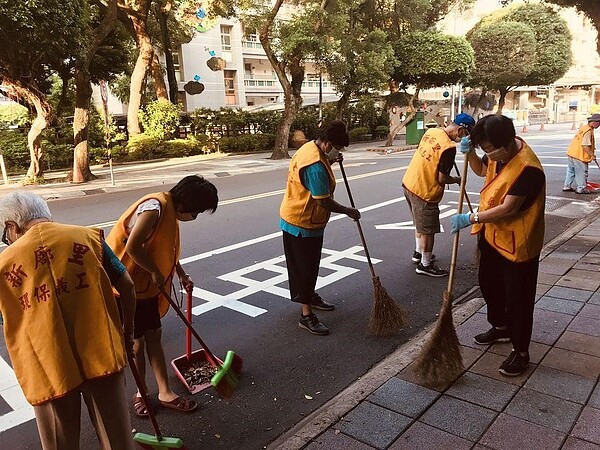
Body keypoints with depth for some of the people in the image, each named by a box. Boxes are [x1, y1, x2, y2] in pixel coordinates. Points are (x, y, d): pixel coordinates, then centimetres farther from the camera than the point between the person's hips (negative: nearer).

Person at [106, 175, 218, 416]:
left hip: (146, 285, 9)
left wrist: (182, 275, 23)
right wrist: (155, 272, -19)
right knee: (138, 340, 6)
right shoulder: (154, 207, -25)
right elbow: (132, 247, -31)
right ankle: (141, 392, 25)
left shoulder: (170, 211, 6)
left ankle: (164, 392, 21)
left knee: (154, 335, 12)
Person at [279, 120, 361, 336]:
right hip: (302, 223, -10)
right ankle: (306, 315, 9)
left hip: (303, 219, 10)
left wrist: (331, 161, 7)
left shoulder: (310, 147, 3)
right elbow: (324, 201, -26)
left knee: (309, 264, 24)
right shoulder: (315, 165, -28)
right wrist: (348, 211, -11)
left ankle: (311, 296, 42)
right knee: (305, 267, -1)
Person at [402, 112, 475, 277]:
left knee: (420, 224, 26)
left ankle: (418, 253, 42)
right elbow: (442, 179, -19)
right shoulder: (449, 148, -23)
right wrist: (457, 180, 0)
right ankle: (425, 265, 21)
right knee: (428, 231, 7)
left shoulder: (431, 131, 1)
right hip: (424, 192, -9)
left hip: (408, 183, 9)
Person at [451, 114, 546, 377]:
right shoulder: (499, 153, -3)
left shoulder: (527, 168, -29)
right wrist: (469, 153, -2)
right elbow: (482, 171, 17)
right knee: (488, 283, 24)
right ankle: (500, 327, 47)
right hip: (492, 236, 9)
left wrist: (471, 218, -26)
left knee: (518, 298, 4)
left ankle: (520, 352, 21)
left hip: (518, 243, -9)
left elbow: (508, 208, -31)